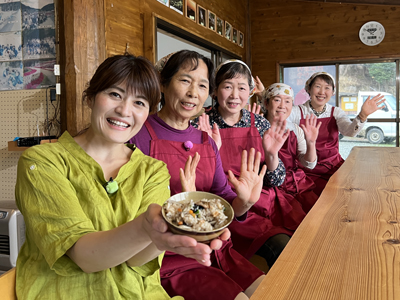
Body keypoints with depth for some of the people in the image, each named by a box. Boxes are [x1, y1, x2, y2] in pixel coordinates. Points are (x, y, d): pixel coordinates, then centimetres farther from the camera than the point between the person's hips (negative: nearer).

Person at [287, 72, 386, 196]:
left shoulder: (336, 112, 7)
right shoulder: (298, 112, -2)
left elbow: (349, 131, -12)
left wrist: (363, 115, -31)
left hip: (334, 166, 4)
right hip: (308, 170, -3)